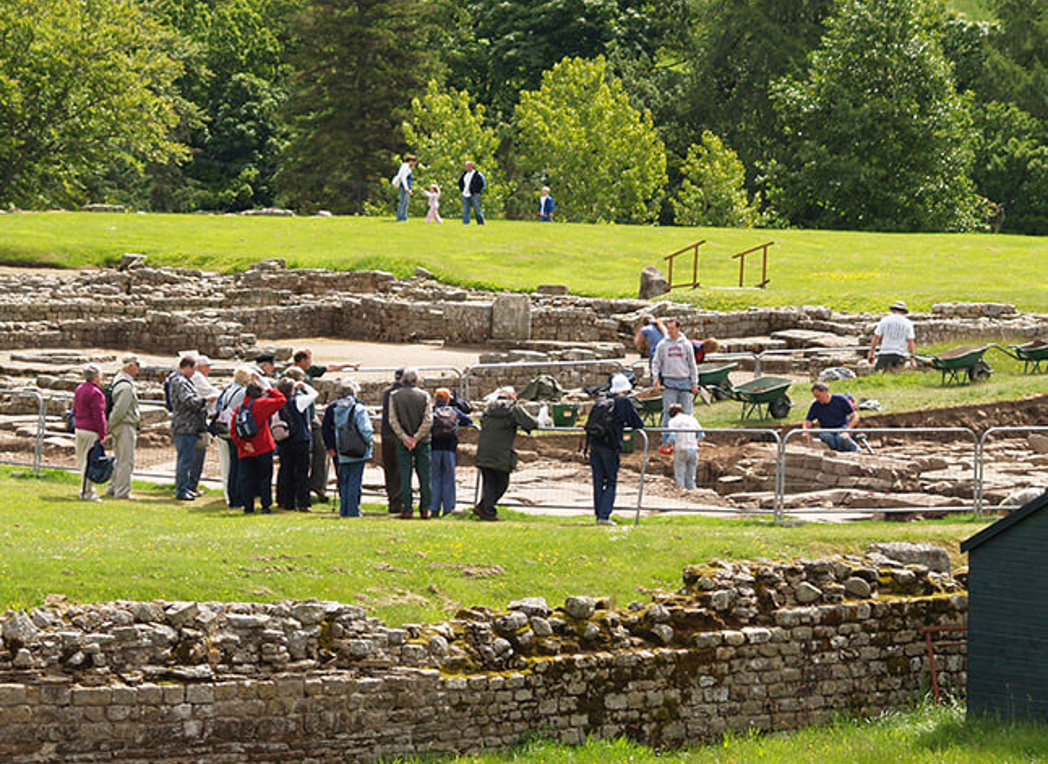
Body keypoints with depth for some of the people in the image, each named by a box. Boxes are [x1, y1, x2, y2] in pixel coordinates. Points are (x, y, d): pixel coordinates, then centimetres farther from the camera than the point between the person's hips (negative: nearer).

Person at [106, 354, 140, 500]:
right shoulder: (126, 387, -21)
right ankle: (122, 492, -4)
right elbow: (119, 410, -22)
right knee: (126, 461, -5)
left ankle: (112, 488, 24)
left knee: (120, 459, 18)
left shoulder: (118, 379, 11)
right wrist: (110, 426, -10)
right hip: (125, 427, -10)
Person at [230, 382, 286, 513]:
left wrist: (242, 443, -2)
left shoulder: (239, 408, 5)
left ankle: (248, 507, 4)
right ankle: (266, 506, 2)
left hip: (245, 452, 4)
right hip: (263, 448, -4)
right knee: (265, 477, 4)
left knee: (247, 478, 7)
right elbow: (281, 400, -2)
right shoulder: (262, 404, -9)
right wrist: (271, 391, 11)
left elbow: (233, 430, 2)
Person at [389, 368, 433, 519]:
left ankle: (408, 509, -1)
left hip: (403, 441, 0)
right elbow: (428, 420, -8)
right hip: (422, 442, 0)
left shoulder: (394, 397, -2)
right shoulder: (424, 396, -3)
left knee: (405, 477, 3)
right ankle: (425, 509, 5)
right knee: (425, 476, 6)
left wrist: (405, 438, -8)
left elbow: (393, 421, -7)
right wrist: (416, 438, -6)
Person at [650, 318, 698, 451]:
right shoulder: (663, 345, 5)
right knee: (668, 414, -4)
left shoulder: (686, 344, 7)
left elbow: (692, 365, 11)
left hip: (684, 381, 1)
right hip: (669, 382, -1)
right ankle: (666, 443, -3)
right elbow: (656, 362, 8)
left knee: (686, 413, 1)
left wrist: (694, 383, 7)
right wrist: (655, 377, -9)